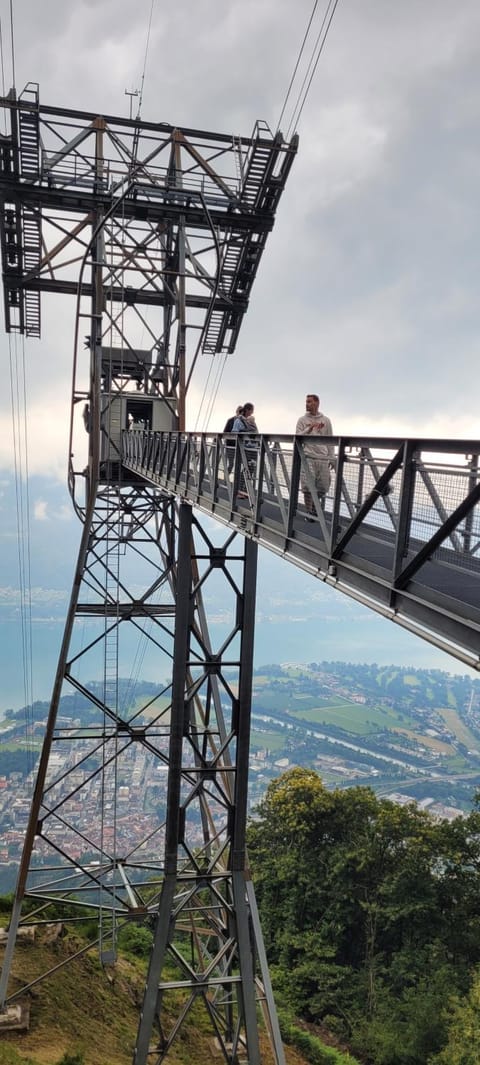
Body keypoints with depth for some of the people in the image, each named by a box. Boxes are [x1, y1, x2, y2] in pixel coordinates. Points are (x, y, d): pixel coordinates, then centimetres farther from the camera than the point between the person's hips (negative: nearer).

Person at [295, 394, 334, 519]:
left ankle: (315, 507, 23)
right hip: (308, 457, -2)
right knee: (308, 487, -6)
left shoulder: (326, 420, 11)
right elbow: (297, 437, 0)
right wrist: (309, 430, -15)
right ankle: (309, 512, 5)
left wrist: (332, 458, 7)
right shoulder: (302, 420, 6)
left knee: (323, 487, 3)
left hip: (323, 458, 2)